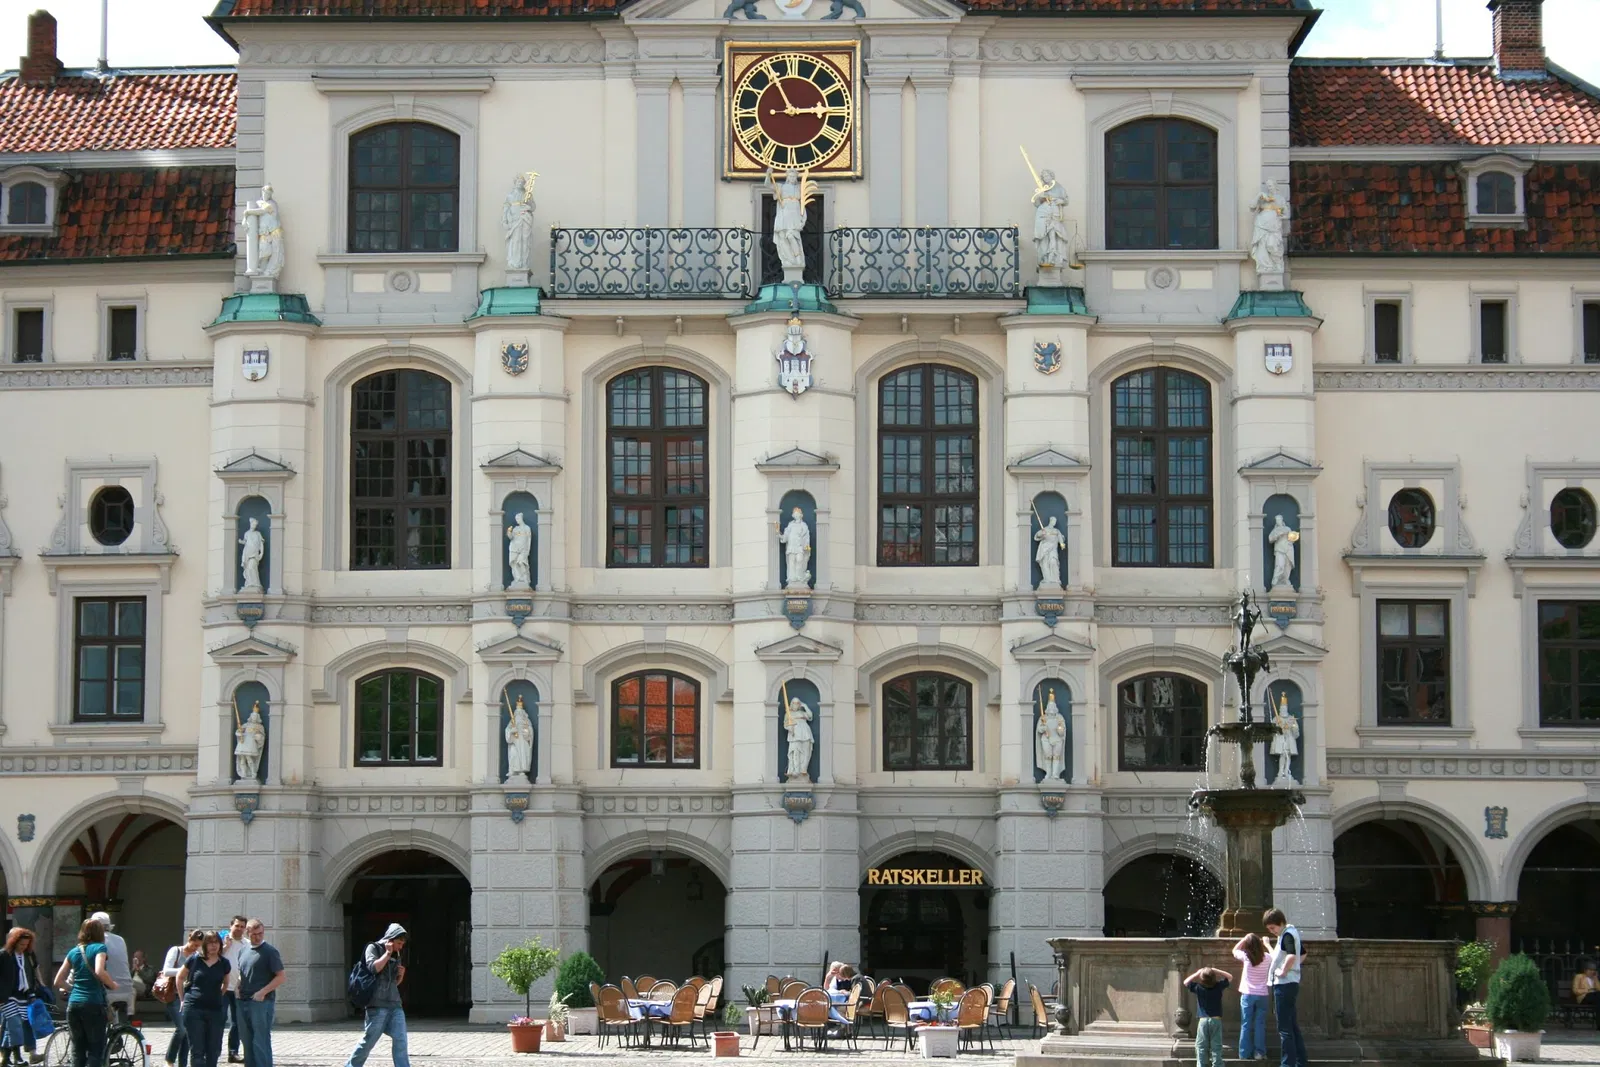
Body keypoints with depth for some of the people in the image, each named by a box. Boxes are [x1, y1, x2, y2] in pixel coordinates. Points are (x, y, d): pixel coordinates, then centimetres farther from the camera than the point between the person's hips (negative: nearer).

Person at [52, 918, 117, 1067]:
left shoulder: (73, 952, 13)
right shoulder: (99, 948, -2)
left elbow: (58, 982, 13)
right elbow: (99, 972, -20)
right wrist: (112, 985, -5)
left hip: (74, 1004, 5)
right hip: (93, 1004, -5)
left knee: (78, 1052, 11)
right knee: (96, 1051, -1)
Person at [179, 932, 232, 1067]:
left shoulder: (224, 963, 3)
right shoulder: (194, 960, -3)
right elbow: (180, 977, 11)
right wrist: (184, 998, 11)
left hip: (215, 1010, 3)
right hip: (193, 1009, -3)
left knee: (214, 1050, 4)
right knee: (197, 1051, -3)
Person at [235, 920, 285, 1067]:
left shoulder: (269, 952, -5)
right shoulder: (243, 951, 15)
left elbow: (281, 976, -9)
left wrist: (263, 992, -17)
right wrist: (238, 988, 7)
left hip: (261, 1002, -7)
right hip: (243, 1002, 7)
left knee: (261, 1042, -9)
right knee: (247, 1041, 11)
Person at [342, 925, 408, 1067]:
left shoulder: (396, 955, 18)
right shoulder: (373, 948, 1)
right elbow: (374, 967, -18)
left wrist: (401, 975, 6)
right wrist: (387, 953, -11)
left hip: (395, 1005, 6)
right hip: (378, 1004, -6)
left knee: (400, 1040, -5)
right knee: (369, 1041, -1)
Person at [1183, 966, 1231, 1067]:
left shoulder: (1198, 988, -6)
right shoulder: (1219, 986, -6)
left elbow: (1185, 982, 10)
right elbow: (1230, 977, 10)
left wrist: (1197, 973, 8)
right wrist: (1216, 971, 5)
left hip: (1203, 1021, 0)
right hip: (1216, 1020, 0)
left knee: (1201, 1047, 3)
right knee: (1216, 1047, 1)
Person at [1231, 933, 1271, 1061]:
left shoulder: (1246, 956, -6)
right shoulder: (1266, 957, -3)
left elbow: (1235, 950, 14)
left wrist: (1243, 939, 15)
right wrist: (1266, 944, 26)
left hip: (1248, 994, -1)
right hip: (1262, 995, 1)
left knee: (1246, 1025, 4)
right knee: (1260, 1024, 5)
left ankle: (1245, 1053, 3)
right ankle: (1259, 1052, 2)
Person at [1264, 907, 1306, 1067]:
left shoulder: (1286, 935, -15)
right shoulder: (1292, 932, 16)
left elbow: (1292, 955, -33)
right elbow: (1303, 953, 31)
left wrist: (1284, 971, -21)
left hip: (1284, 984, -10)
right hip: (1291, 984, 10)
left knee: (1285, 1028, -7)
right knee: (1293, 1026, 13)